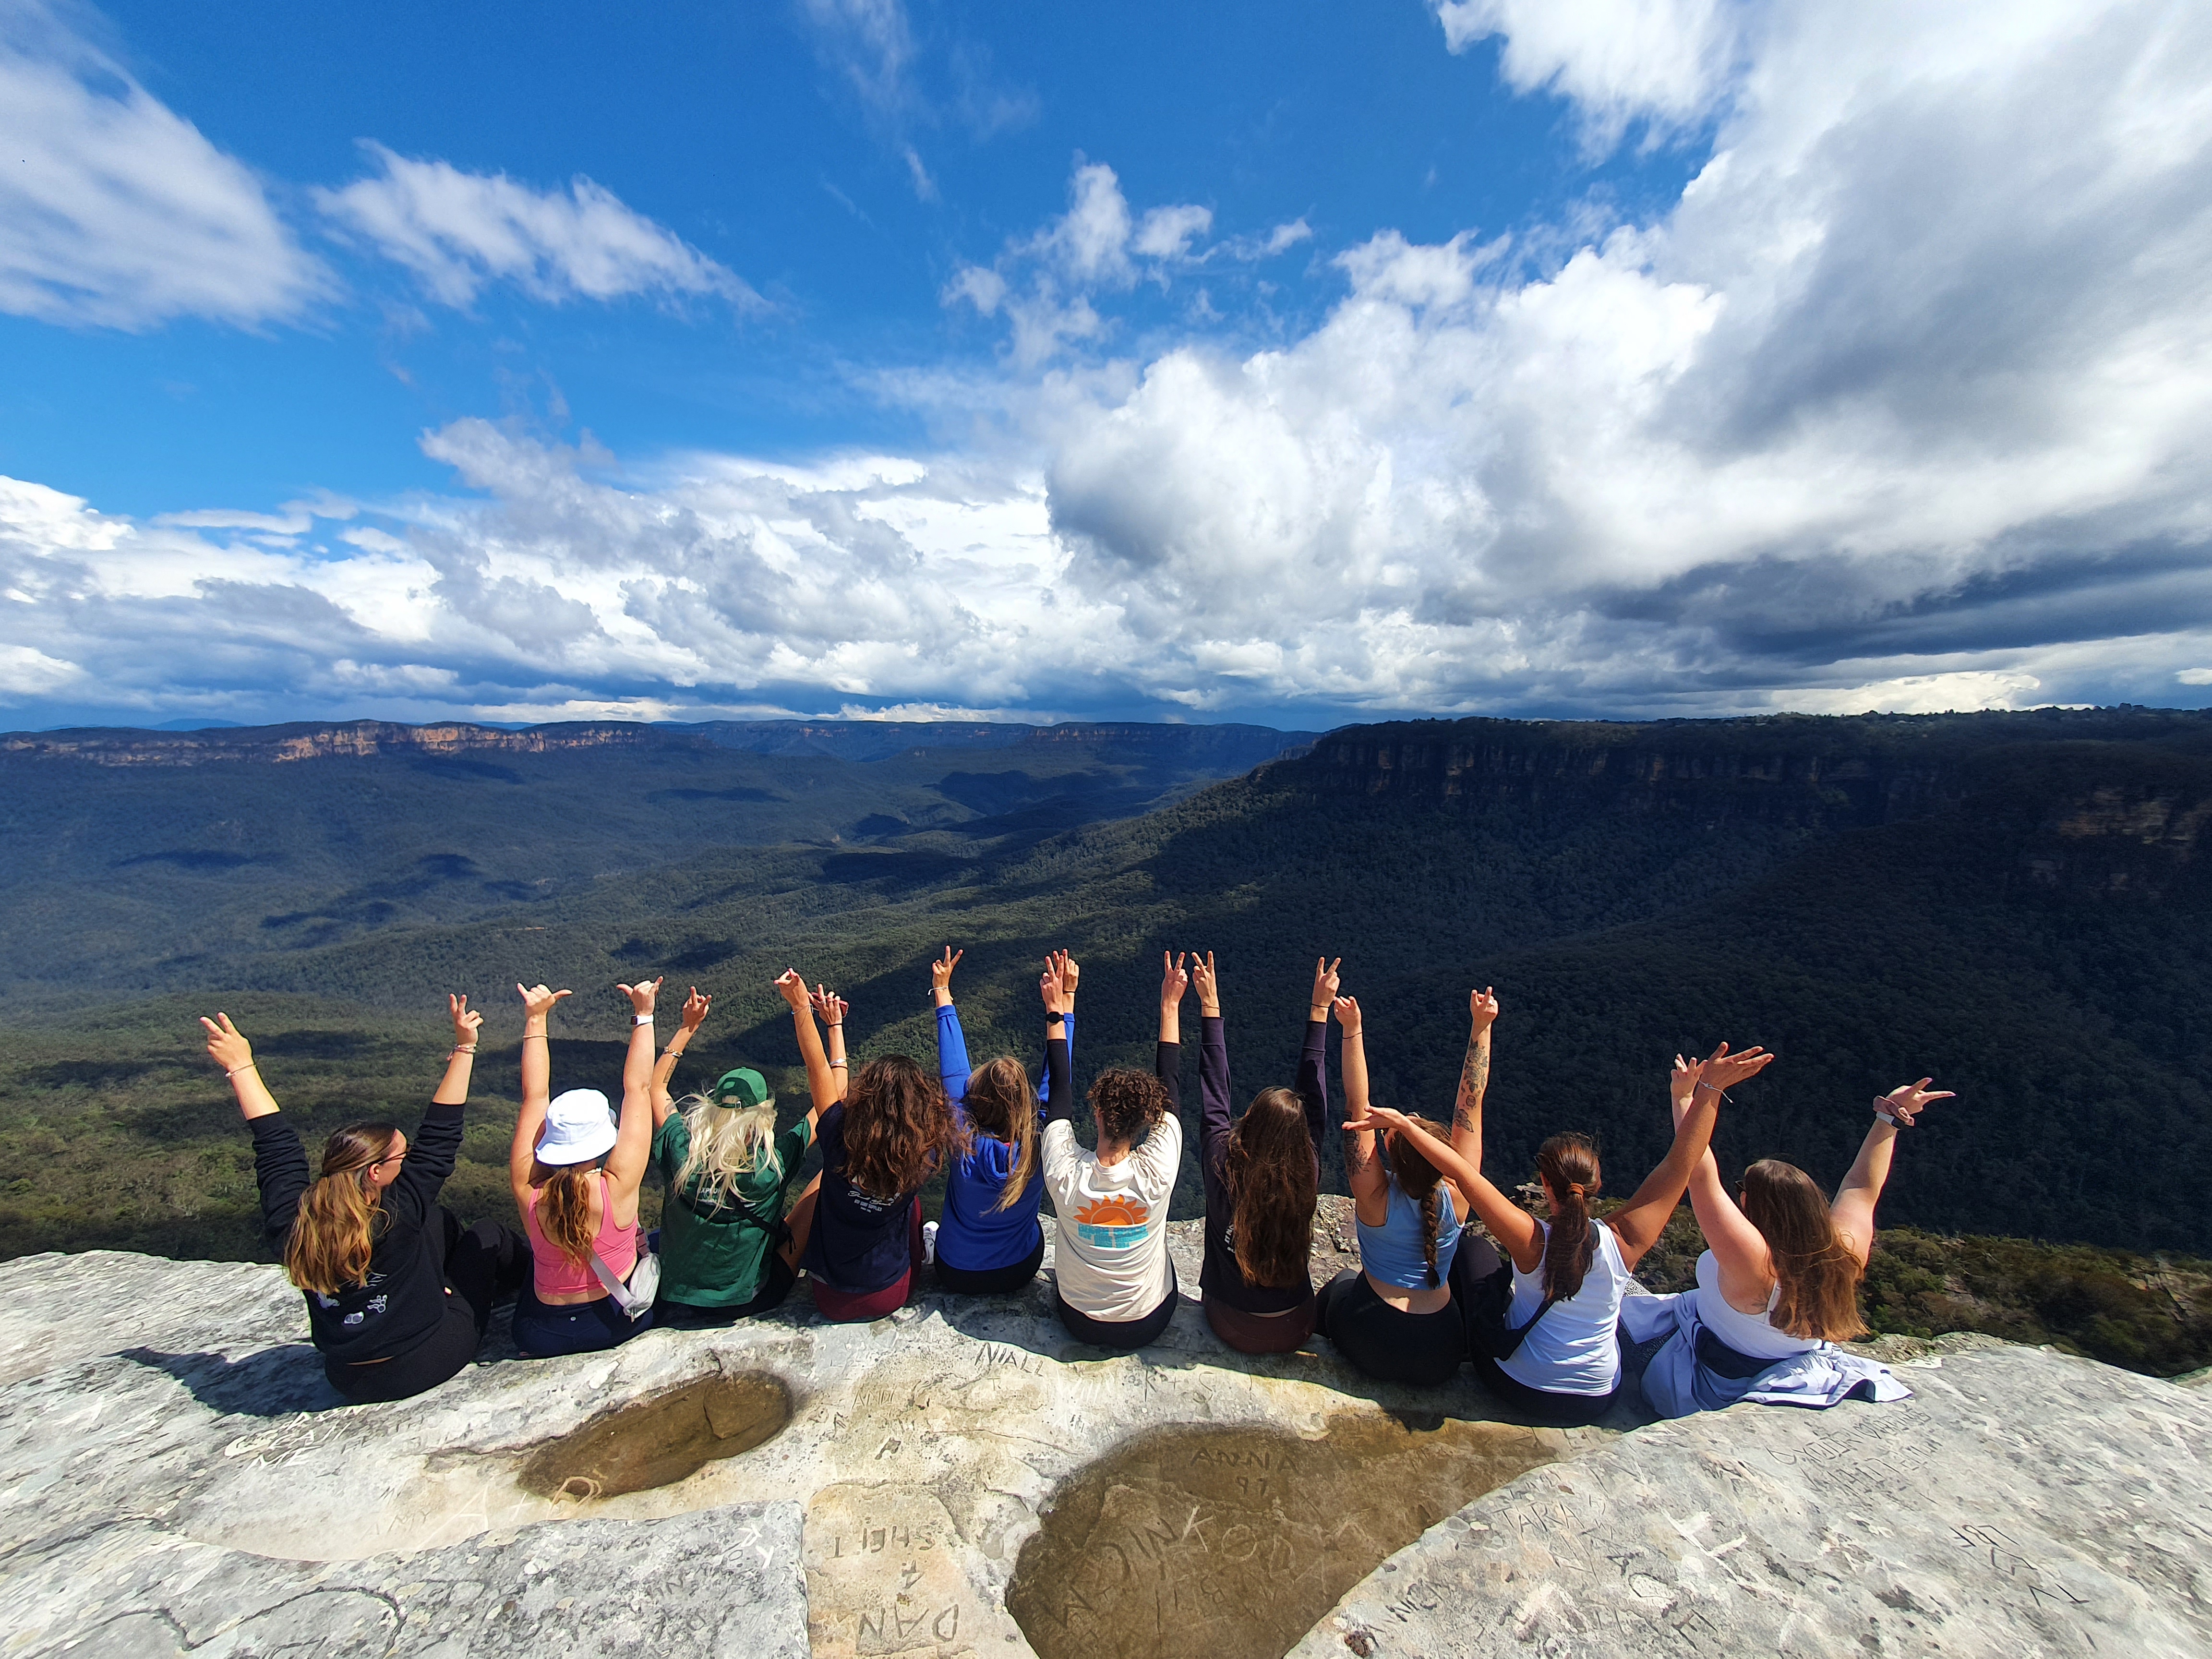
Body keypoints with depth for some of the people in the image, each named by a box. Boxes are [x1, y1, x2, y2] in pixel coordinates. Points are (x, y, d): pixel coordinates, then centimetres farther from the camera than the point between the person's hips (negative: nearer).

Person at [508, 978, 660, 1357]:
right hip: (619, 1321, -2)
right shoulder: (617, 1186, -29)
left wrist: (535, 1020, -8)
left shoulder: (528, 1190, -22)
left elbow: (535, 1096, -12)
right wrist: (643, 1014, -16)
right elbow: (637, 1088, -22)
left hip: (541, 1336, 2)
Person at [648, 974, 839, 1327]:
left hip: (673, 1303, 4)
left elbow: (655, 1086, -1)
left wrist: (688, 1026, 1)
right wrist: (802, 1008, -24)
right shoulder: (772, 1166, -28)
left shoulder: (682, 1158, -20)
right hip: (749, 1302, -3)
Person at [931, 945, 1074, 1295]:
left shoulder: (964, 1142, -29)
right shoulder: (1041, 1145, -27)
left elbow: (952, 1071, -20)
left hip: (957, 1276, 0)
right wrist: (1066, 999, -17)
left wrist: (942, 992, -14)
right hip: (1020, 1273, 0)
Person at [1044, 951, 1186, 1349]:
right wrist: (1170, 1006, -14)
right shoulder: (1156, 1173, -29)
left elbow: (1059, 1090, -15)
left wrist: (1056, 1012, -10)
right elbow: (1170, 1086, -18)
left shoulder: (1066, 1174, -29)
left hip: (1079, 1323, 0)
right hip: (1149, 1325, 0)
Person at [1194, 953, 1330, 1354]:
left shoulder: (1223, 1169, -25)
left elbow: (1214, 1097, -16)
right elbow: (1315, 1099, -13)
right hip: (1294, 1332, 1)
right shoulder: (1306, 1177, -21)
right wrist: (1319, 1010, -8)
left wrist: (1210, 1005, -14)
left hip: (1231, 1329, 0)